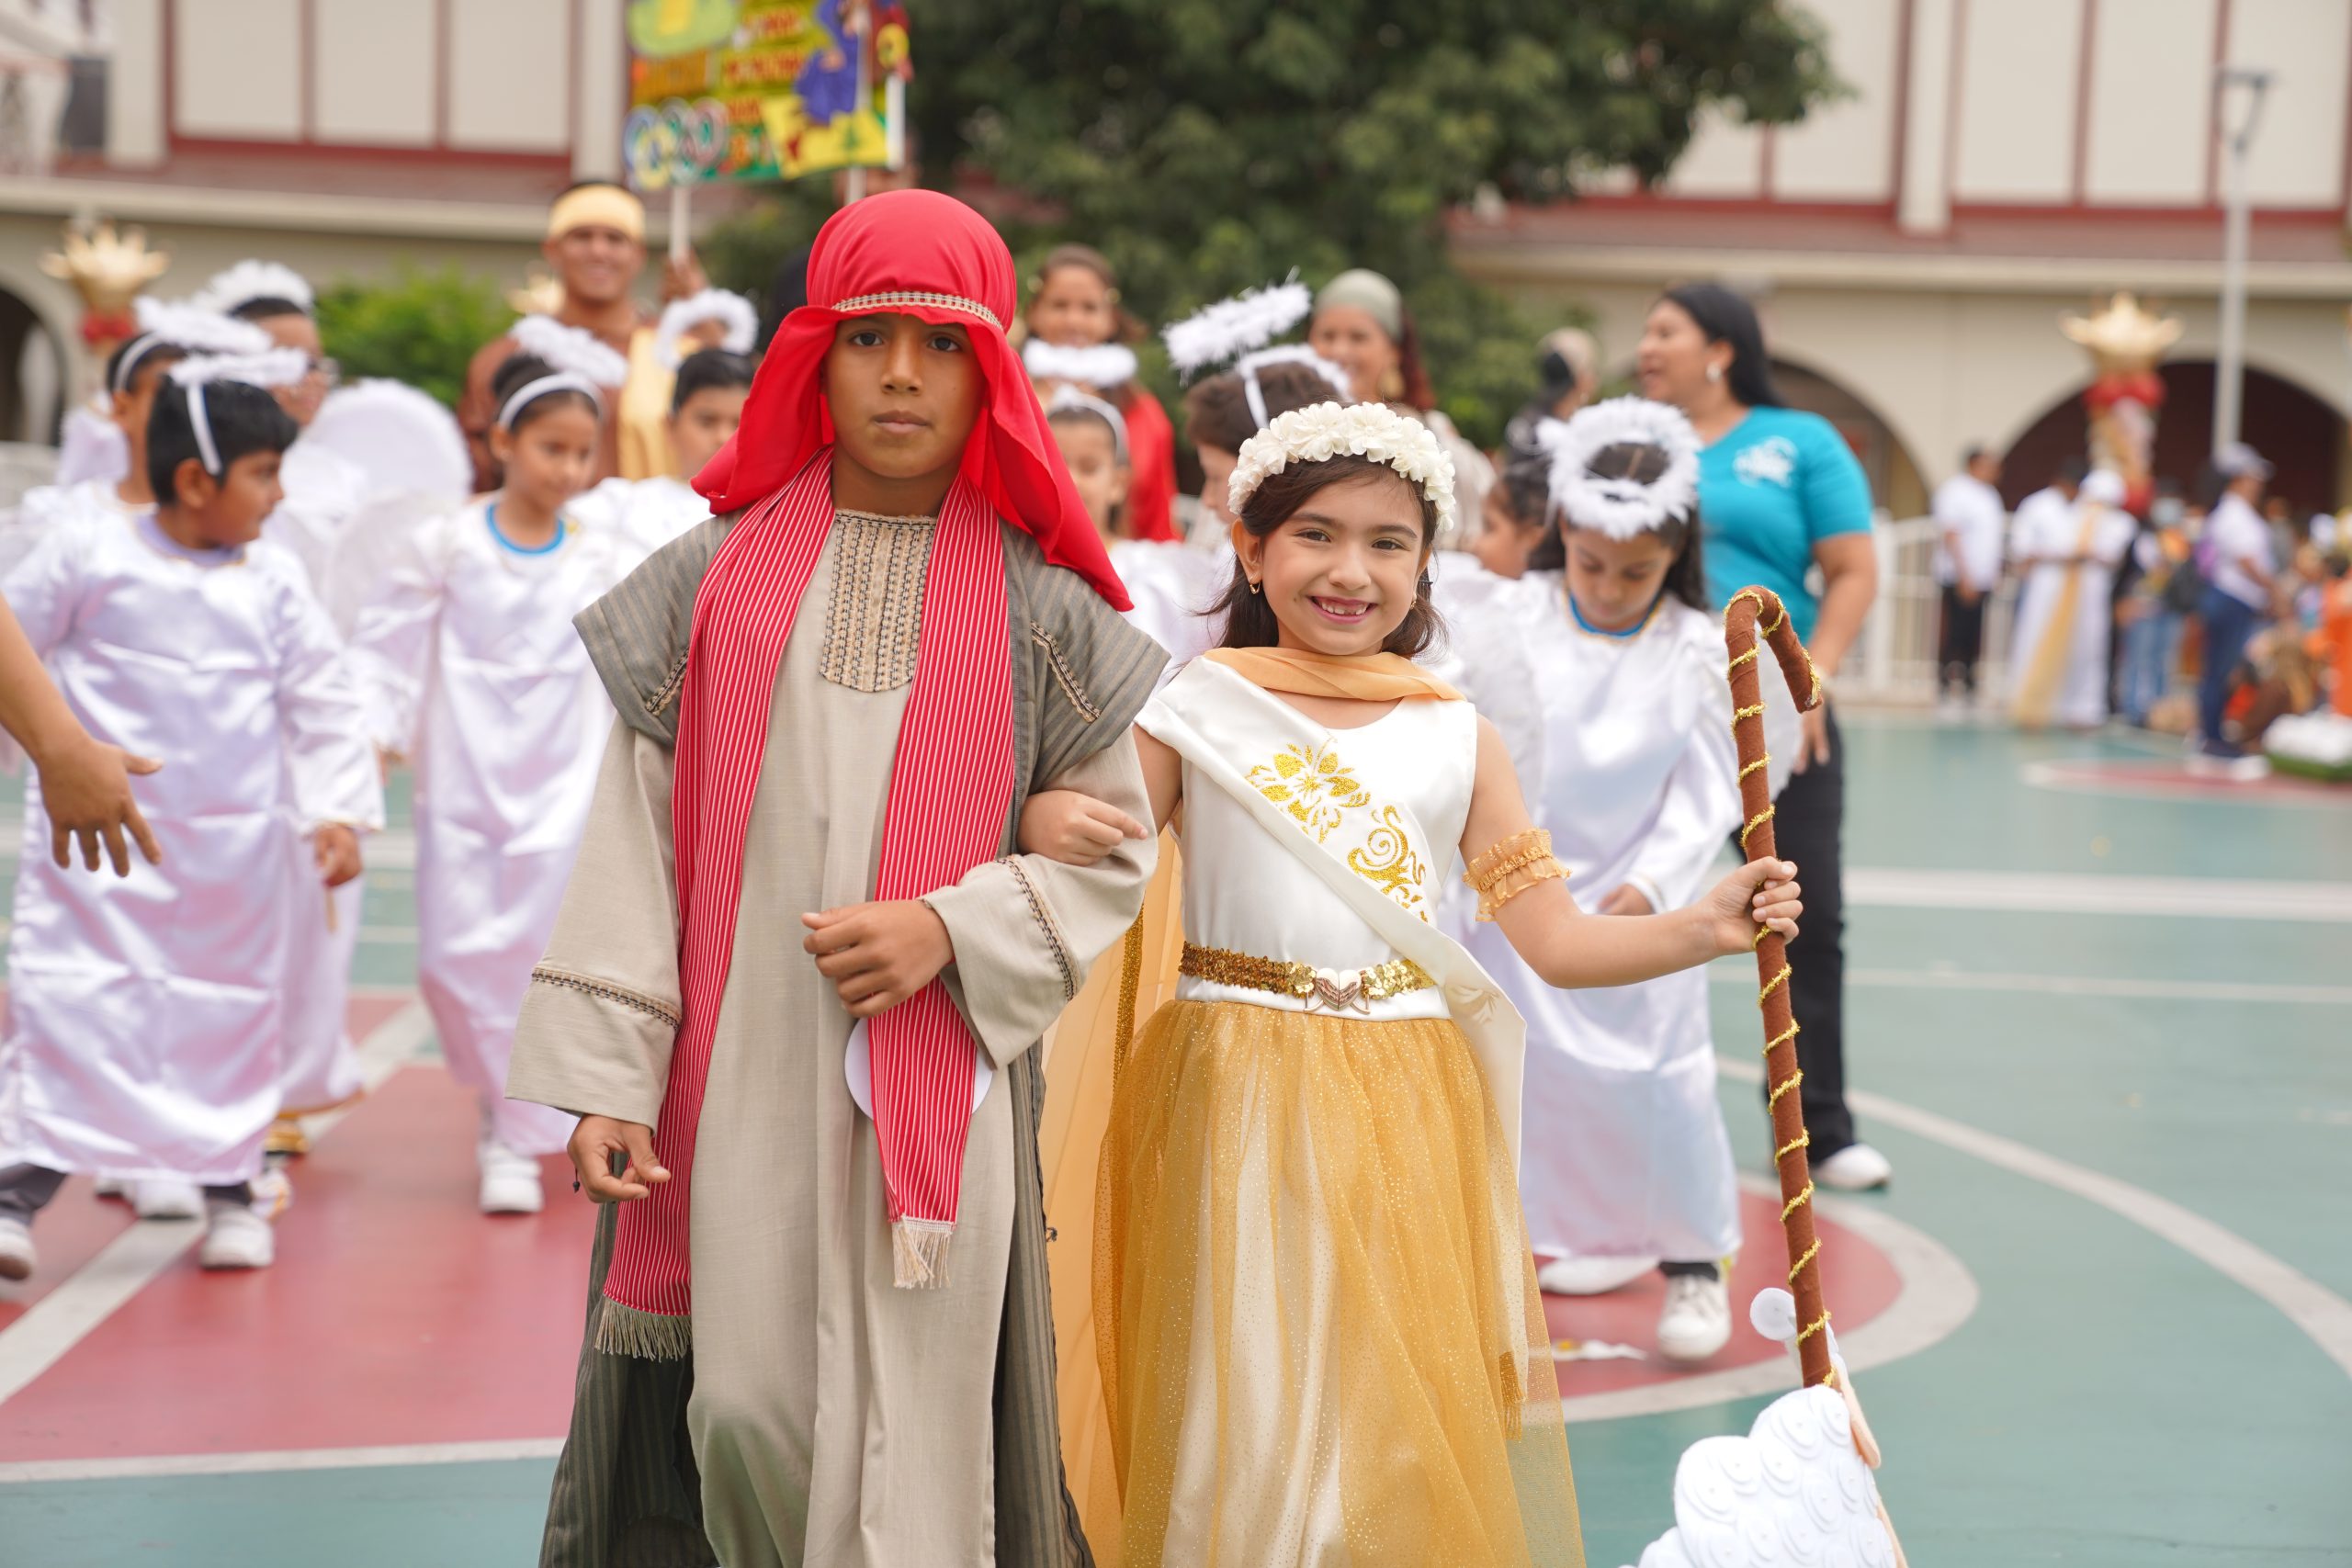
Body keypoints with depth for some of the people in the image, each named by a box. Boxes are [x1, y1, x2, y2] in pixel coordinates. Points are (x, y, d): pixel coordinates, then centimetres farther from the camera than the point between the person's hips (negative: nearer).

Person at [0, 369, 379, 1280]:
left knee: (230, 1012, 10)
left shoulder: (273, 589, 2)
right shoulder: (86, 561, -7)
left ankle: (228, 1186, 25)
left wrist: (340, 812, 0)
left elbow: (323, 709, 7)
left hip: (229, 852, 3)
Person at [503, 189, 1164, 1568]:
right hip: (739, 1076, 1)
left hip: (939, 1081, -1)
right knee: (742, 1418, 0)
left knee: (907, 1440, -1)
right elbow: (637, 827, 4)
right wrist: (607, 1071, -3)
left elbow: (1113, 852, 6)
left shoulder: (1037, 603, 5)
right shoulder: (720, 573, 7)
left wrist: (949, 931, -11)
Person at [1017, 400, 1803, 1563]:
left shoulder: (1454, 734, 7)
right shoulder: (1196, 711, 2)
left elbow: (1557, 943, 8)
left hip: (1408, 1117, 2)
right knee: (1244, 1421, 0)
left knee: (1408, 1427, 5)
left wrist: (1706, 928, -7)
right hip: (1236, 1113, -2)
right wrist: (1046, 818, -24)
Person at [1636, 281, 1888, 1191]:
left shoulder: (1799, 444, 3)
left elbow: (1853, 573, 0)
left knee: (1809, 917, 0)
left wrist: (1812, 685, -10)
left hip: (1774, 713, -1)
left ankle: (1820, 1130, 9)